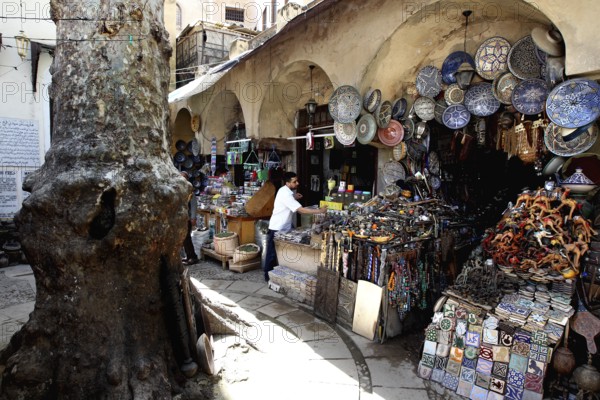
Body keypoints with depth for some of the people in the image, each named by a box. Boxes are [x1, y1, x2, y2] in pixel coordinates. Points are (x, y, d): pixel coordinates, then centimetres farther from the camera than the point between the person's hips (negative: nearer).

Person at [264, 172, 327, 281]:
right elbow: (301, 210, -31)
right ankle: (268, 275, 16)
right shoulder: (285, 194, -26)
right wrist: (320, 211, -29)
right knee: (272, 254, 3)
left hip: (285, 228, 9)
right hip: (277, 229, -9)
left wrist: (294, 197, 4)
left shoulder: (285, 190, 4)